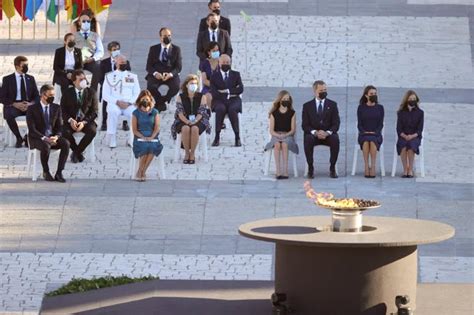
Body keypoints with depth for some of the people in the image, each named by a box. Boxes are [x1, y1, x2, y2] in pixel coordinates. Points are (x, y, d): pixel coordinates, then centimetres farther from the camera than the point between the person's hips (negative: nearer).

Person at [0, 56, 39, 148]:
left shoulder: (30, 79, 14)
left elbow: (37, 96, 12)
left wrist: (30, 104, -11)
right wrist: (15, 104, -16)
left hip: (29, 105, 2)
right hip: (13, 105, -2)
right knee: (9, 116, -37)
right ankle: (19, 138, -15)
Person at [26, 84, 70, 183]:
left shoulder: (56, 108, 8)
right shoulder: (32, 109, -6)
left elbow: (60, 127, 6)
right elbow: (32, 130, -12)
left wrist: (56, 137, -17)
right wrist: (44, 138, -25)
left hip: (53, 137, 4)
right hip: (37, 138, -4)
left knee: (66, 143, -28)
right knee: (46, 146, -38)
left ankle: (59, 173, -24)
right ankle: (46, 172, -15)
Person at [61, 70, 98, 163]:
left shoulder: (91, 93, 2)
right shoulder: (67, 93, 3)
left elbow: (94, 112, -2)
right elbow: (63, 110, 0)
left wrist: (84, 122, -18)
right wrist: (70, 120, -20)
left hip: (86, 121, 0)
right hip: (71, 121, 0)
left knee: (93, 131, -32)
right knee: (65, 132, -32)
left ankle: (76, 153, -15)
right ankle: (79, 153, -9)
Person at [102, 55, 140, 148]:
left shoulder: (133, 76, 17)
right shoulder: (109, 76, 12)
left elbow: (137, 94, 11)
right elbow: (105, 95, 5)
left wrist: (129, 103, -9)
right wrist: (117, 102, -11)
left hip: (129, 104, 1)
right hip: (114, 103, -1)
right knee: (112, 112, -37)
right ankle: (112, 139, -35)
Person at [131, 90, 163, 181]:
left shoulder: (154, 112, 10)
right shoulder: (136, 113, 6)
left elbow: (157, 128, 3)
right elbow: (134, 130, 2)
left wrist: (151, 137, -13)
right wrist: (143, 137, -14)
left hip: (152, 137, 1)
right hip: (139, 137, -1)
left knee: (152, 147, -34)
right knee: (144, 147, -35)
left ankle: (142, 172, -22)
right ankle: (140, 173, -18)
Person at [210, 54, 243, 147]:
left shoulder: (236, 74, 17)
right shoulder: (214, 76, 11)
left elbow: (240, 89, 2)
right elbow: (213, 92, -3)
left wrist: (228, 91, -8)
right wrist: (230, 94, -9)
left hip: (233, 100, 1)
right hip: (219, 101, -1)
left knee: (232, 110, -35)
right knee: (220, 109, -36)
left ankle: (237, 137, -30)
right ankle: (217, 137, -32)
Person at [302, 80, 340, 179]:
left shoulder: (332, 104, 8)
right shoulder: (307, 106, 6)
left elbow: (336, 123, 0)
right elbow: (305, 125, 0)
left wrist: (328, 133, -20)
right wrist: (315, 132, -21)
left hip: (328, 135, 0)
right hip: (313, 134, 0)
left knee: (335, 139, -33)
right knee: (308, 139, -35)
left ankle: (332, 168, -21)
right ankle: (310, 169, -24)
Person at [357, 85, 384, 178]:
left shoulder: (380, 108, 10)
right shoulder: (361, 108, 9)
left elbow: (381, 124, 5)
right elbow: (359, 124, 6)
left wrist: (375, 132, -12)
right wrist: (364, 132, -12)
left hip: (376, 134, 0)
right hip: (364, 134, 0)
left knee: (373, 141, -35)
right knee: (366, 142, -35)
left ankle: (373, 167, -38)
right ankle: (366, 167, -36)